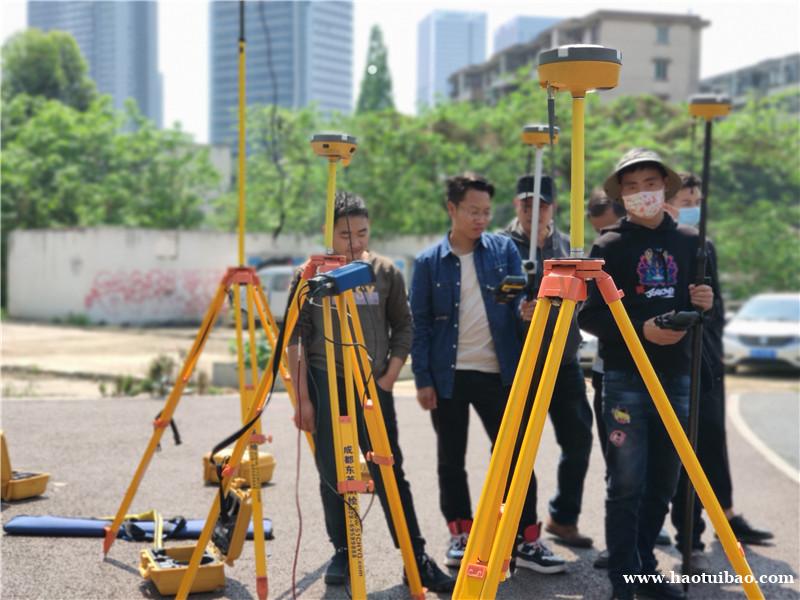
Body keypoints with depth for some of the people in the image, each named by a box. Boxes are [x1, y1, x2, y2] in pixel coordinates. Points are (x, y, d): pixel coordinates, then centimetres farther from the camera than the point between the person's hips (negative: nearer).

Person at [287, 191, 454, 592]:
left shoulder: (386, 272, 2)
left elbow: (403, 329, 9)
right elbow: (294, 338, -2)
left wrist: (388, 379, -1)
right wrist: (302, 398, -6)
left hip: (374, 384, 1)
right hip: (325, 384, -1)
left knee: (389, 473, 0)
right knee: (333, 475, 4)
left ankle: (417, 559, 4)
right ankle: (342, 553, 19)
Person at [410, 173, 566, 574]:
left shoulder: (504, 250, 3)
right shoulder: (428, 262, 0)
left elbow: (518, 302, 3)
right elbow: (420, 325, 1)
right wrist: (422, 379, -4)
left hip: (497, 373, 0)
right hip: (448, 376, 0)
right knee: (451, 460, 9)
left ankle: (527, 541, 7)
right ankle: (461, 535, 22)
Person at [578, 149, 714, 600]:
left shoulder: (690, 241, 9)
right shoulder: (610, 246, -1)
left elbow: (702, 308, 16)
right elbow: (589, 316, -5)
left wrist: (704, 304, -7)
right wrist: (641, 329, -18)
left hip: (676, 376, 4)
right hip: (626, 379, -4)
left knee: (663, 483, 9)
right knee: (627, 485, -5)